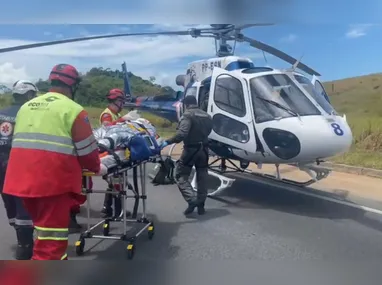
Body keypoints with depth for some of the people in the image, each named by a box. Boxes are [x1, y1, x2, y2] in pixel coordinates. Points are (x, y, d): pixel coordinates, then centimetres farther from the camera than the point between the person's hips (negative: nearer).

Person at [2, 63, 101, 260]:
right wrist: (95, 168, 15)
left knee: (45, 226, 25)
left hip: (23, 179, 8)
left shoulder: (26, 107, 16)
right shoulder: (72, 109, -7)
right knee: (51, 239, 0)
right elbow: (87, 151, -4)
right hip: (54, 182, -8)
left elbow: (22, 142, 21)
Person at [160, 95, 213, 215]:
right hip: (204, 149, 7)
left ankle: (192, 200, -10)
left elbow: (182, 133, -25)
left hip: (191, 149, -7)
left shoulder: (188, 115, -12)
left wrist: (168, 141, -24)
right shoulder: (207, 116, 13)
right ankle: (201, 205, 17)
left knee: (180, 175, 4)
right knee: (202, 177, 13)